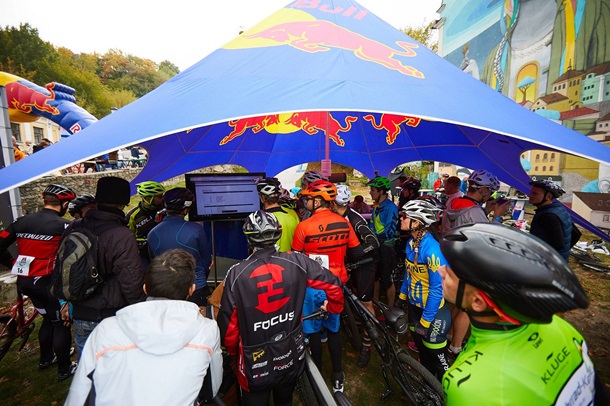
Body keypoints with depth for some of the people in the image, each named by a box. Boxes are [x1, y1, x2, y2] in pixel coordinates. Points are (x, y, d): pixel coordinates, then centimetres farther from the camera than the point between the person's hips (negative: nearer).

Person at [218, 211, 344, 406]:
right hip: (292, 358, 2)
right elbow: (333, 285, -11)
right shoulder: (296, 262, -18)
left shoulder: (237, 273, -22)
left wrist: (233, 350, 8)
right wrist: (334, 308, 11)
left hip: (256, 363, -2)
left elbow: (228, 323, -14)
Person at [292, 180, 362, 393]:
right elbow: (357, 253, 0)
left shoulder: (304, 226, -20)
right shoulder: (344, 223, -8)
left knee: (313, 330, 17)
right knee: (334, 329, 21)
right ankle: (337, 375, 33)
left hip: (313, 286, -3)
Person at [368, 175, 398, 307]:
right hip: (376, 245, 8)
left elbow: (390, 230, -23)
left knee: (386, 279, 1)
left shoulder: (390, 207, -16)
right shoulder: (377, 206, 11)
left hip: (385, 246, -8)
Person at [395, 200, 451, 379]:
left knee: (435, 353, 10)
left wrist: (425, 321, -19)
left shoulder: (432, 250, -29)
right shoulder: (411, 242, -6)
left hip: (432, 310, -7)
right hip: (414, 304, 7)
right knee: (420, 346, 25)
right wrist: (402, 295, 15)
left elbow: (437, 288, -24)